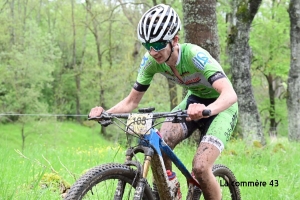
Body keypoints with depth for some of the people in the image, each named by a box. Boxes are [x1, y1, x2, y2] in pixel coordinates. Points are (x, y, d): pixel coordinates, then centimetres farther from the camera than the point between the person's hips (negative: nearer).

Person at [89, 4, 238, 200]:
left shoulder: (193, 55, -33)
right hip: (194, 101, 5)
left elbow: (230, 95, -44)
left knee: (200, 168, -24)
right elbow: (132, 101, -8)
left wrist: (205, 110, -64)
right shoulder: (151, 60, -17)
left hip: (220, 107, -5)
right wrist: (105, 113, -27)